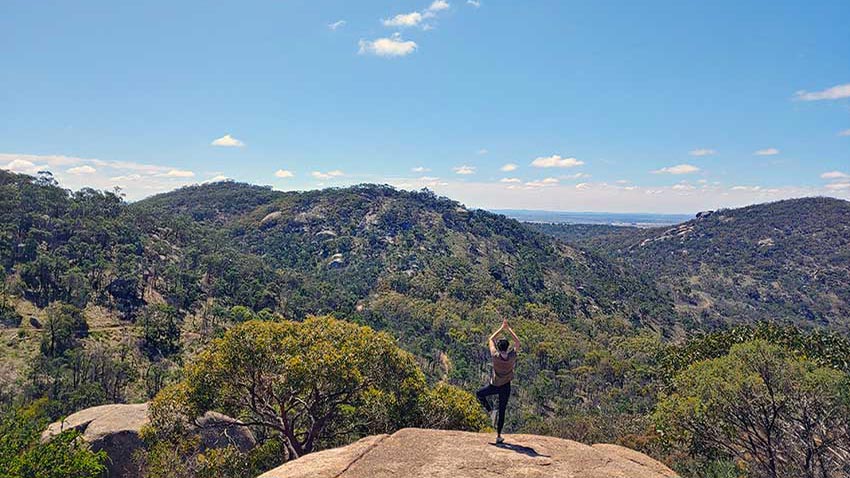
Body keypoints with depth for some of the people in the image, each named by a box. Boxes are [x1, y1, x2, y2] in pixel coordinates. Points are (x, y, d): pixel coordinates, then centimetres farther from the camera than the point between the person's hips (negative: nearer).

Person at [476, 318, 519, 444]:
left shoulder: (495, 356, -19)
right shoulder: (512, 356, -16)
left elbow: (491, 339, -5)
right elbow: (517, 342, 0)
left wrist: (502, 328, -1)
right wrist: (509, 329, 0)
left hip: (494, 386, -1)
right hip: (506, 387, 2)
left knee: (479, 394, 25)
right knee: (502, 411, 9)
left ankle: (489, 410, 5)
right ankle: (498, 436, 13)